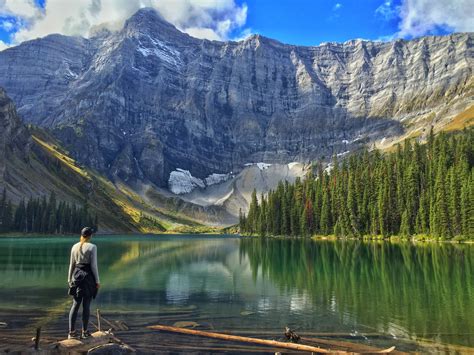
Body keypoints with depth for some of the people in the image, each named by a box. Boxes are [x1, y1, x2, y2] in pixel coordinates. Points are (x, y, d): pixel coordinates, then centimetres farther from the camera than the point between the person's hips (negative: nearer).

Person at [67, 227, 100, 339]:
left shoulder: (75, 247, 6)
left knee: (75, 304, 9)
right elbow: (94, 265, -11)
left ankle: (72, 332, 8)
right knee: (86, 305, 3)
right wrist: (97, 281, -5)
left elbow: (72, 264, 9)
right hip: (89, 276, -5)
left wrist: (70, 279, 18)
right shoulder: (92, 247, -9)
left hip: (77, 275, 5)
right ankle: (84, 331, 11)